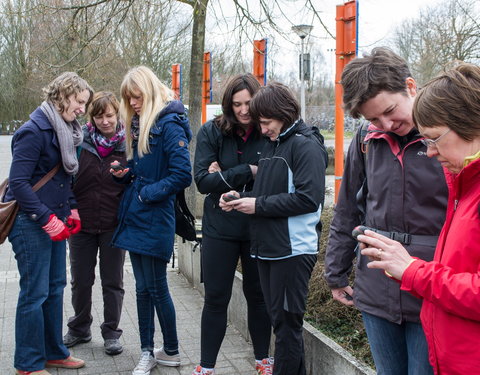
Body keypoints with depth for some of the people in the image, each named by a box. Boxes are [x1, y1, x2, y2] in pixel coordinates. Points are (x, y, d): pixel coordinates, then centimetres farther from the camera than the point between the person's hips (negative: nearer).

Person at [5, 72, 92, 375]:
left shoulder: (65, 130, 11)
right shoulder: (35, 130, -16)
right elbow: (18, 183, -20)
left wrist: (72, 209, 8)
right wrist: (47, 219, -22)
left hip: (55, 219, 9)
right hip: (31, 223, -9)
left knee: (55, 287, 15)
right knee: (35, 293, -1)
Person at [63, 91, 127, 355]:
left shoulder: (128, 143, -5)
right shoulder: (80, 141, -4)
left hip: (114, 225, -1)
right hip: (82, 223, 1)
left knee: (113, 282, 9)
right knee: (81, 280, 14)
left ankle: (111, 333, 23)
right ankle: (79, 329, 32)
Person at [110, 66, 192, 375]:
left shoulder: (169, 124, -13)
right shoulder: (138, 124, 14)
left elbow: (182, 175, -19)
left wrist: (147, 193, -15)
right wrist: (125, 173, 2)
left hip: (155, 219, -8)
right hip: (135, 217, 8)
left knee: (156, 288, 2)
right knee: (143, 288, 12)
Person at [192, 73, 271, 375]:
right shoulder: (212, 133, -4)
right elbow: (203, 180, -13)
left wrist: (225, 177, -16)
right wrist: (248, 172, -19)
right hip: (220, 229, 0)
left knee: (258, 295, 15)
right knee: (216, 299, 8)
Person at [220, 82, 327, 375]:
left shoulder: (306, 145, -11)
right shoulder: (272, 145, 16)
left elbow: (308, 197, -21)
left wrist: (259, 205, -16)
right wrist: (240, 197, 2)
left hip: (293, 249, -9)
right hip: (267, 248, 9)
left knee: (287, 322, -1)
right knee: (279, 318, 16)